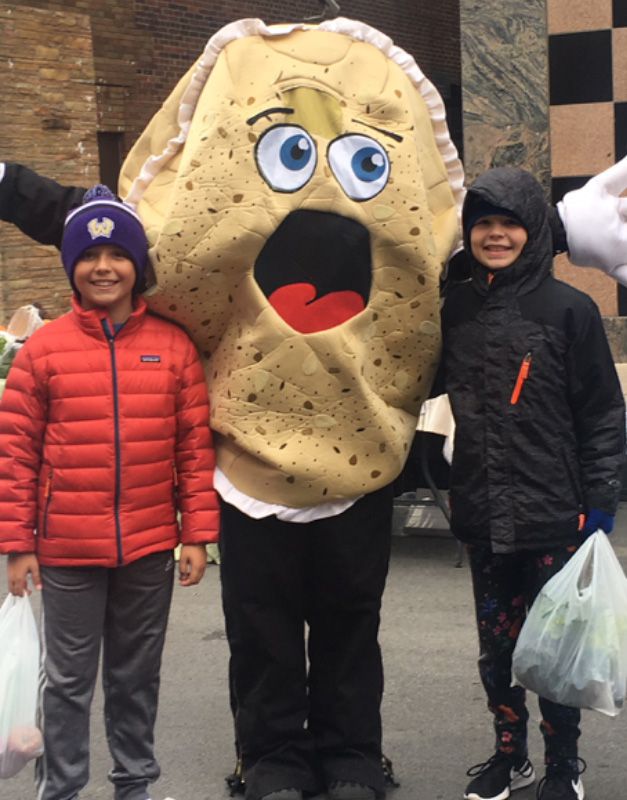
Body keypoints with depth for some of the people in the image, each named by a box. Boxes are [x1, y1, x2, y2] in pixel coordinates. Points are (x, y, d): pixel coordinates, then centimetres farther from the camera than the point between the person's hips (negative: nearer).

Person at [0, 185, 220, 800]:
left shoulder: (173, 345, 0)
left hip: (151, 548, 2)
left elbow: (195, 446, 1)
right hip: (67, 550, -1)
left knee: (137, 676, 16)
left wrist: (197, 534, -1)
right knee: (68, 680, 9)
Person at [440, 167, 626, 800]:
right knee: (496, 642, 13)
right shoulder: (457, 308, 5)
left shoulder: (569, 309, -7)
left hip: (552, 512, -4)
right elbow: (442, 386, 17)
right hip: (482, 513, 4)